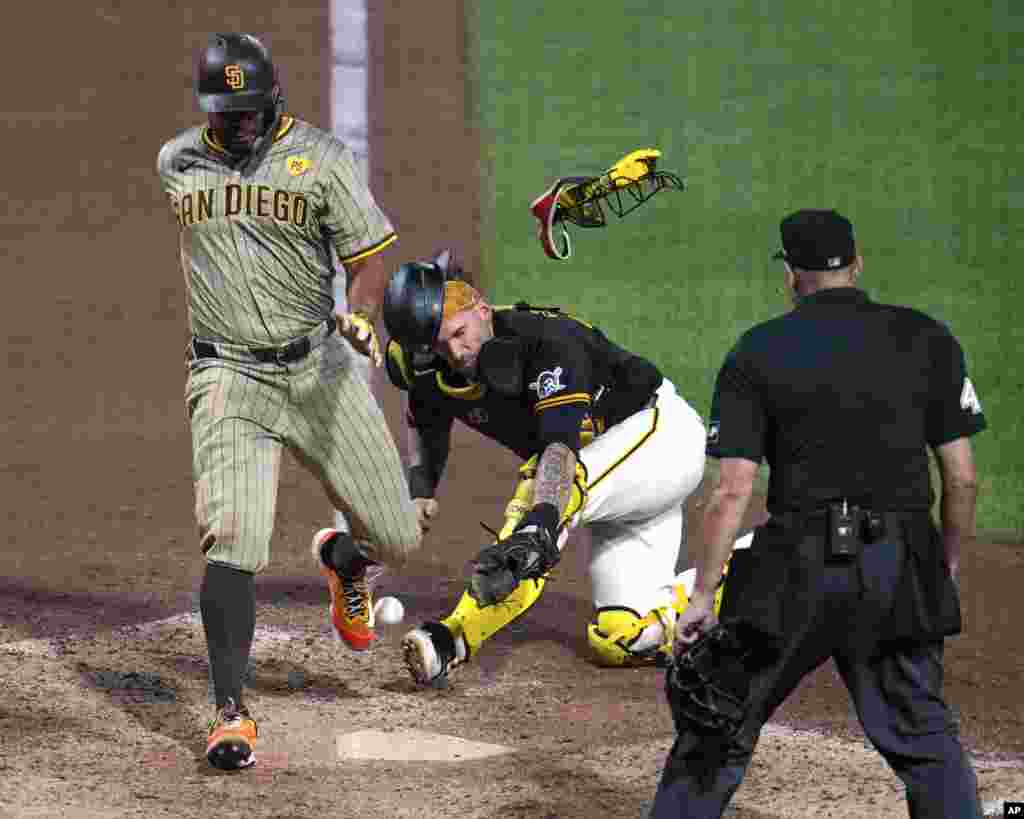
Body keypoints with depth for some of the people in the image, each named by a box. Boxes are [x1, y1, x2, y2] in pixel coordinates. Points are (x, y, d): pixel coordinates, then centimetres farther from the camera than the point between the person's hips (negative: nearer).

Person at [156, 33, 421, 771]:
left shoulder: (320, 156, -1)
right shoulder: (174, 162, 7)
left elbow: (369, 254, -5)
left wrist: (361, 315, -24)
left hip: (319, 370, 0)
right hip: (228, 379, 0)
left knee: (397, 538, 2)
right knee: (232, 543, -19)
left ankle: (342, 559, 40)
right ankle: (230, 711, -12)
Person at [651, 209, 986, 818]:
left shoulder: (758, 352, 0)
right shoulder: (928, 340, 4)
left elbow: (733, 490, -7)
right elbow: (963, 478, 2)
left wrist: (703, 597, -4)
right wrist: (949, 565, 16)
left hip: (799, 567, -2)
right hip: (903, 573, 2)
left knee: (721, 724, 10)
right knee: (926, 738, 10)